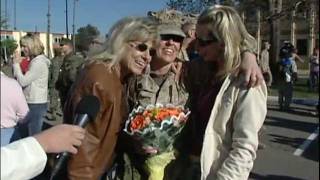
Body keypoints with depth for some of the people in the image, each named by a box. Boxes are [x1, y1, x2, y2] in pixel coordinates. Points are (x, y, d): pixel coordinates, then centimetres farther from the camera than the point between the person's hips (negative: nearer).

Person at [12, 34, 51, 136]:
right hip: (34, 103, 10)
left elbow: (23, 82, -19)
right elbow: (26, 81, 11)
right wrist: (17, 64, 6)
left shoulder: (39, 63, -17)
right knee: (34, 134, 16)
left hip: (36, 104, -10)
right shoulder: (35, 61, 13)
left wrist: (16, 64, -11)